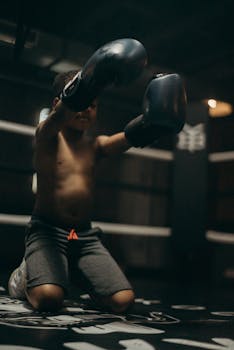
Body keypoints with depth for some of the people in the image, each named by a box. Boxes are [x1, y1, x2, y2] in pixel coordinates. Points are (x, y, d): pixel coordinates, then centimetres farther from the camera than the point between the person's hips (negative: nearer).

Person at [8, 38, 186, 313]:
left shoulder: (95, 146, 12)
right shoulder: (47, 136, 0)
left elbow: (128, 138, -8)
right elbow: (59, 116, -23)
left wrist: (152, 123, -30)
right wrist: (82, 88, -44)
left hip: (86, 236, 4)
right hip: (47, 231, -4)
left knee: (123, 301, -13)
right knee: (49, 298, -30)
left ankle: (75, 274, 17)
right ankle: (27, 274, 7)